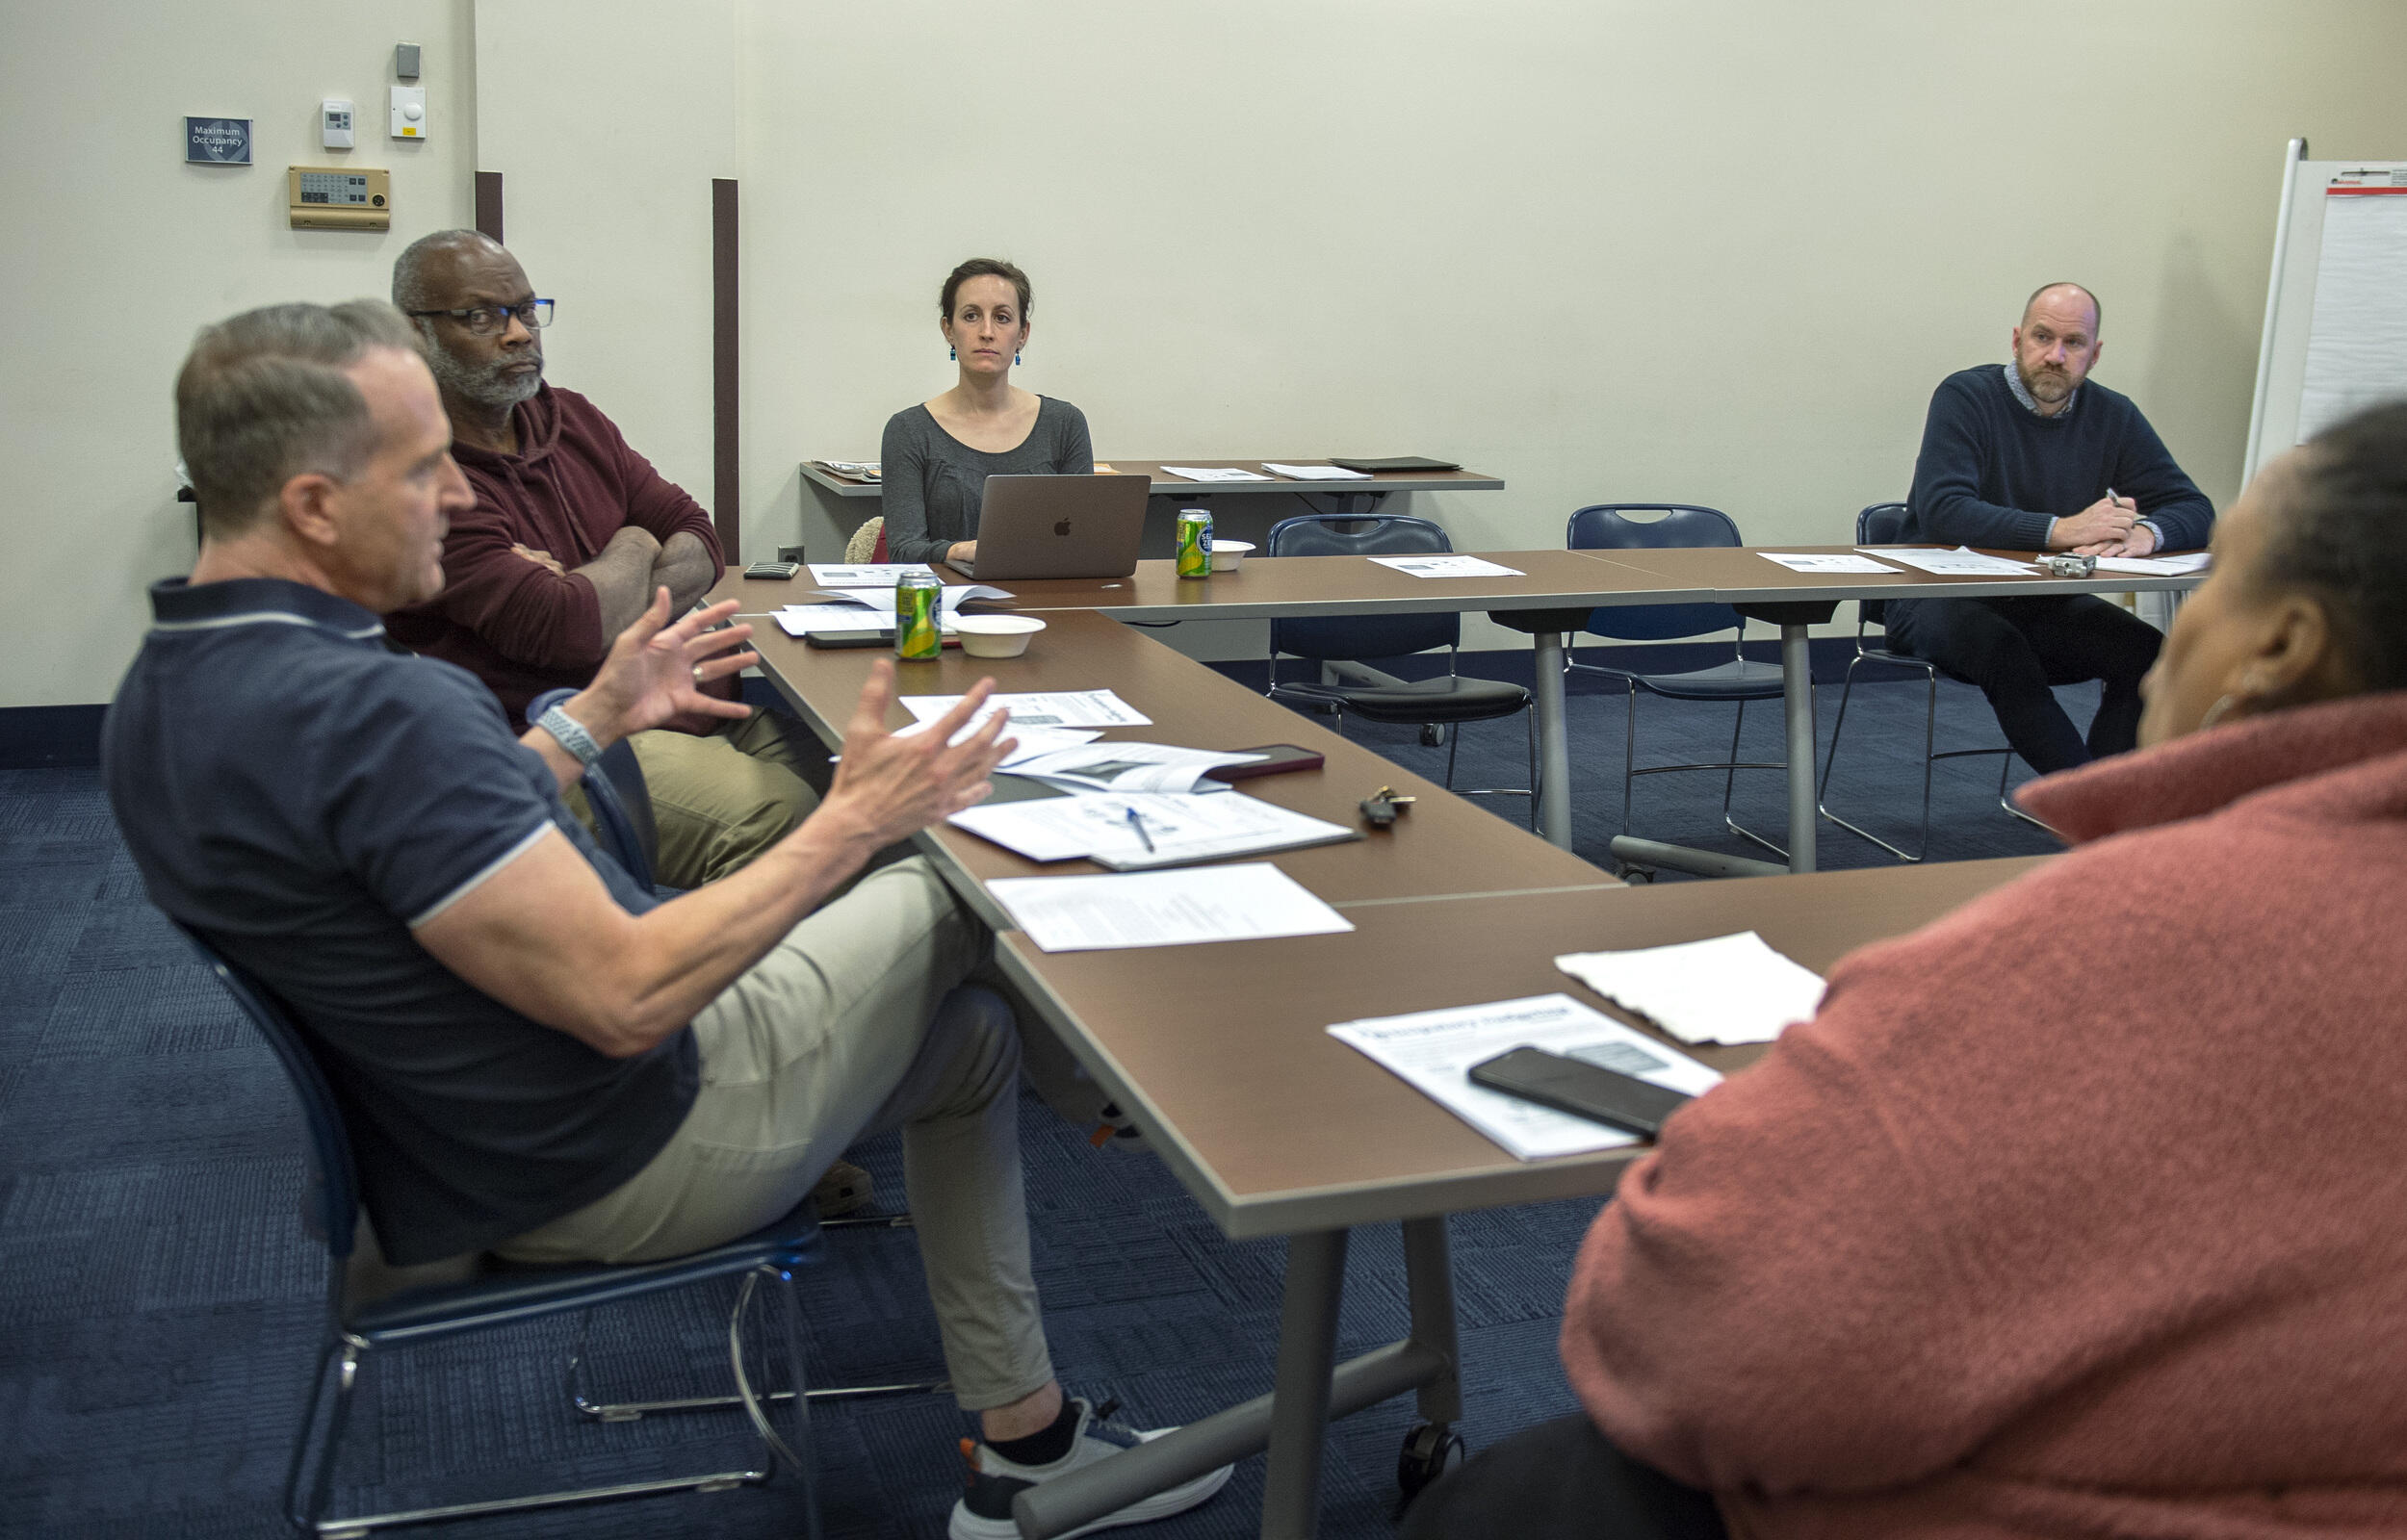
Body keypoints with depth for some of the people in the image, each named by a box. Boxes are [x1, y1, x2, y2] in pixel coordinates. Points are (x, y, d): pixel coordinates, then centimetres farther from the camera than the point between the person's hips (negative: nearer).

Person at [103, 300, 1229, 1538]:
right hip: (626, 1165, -10)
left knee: (967, 1034, 20)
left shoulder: (163, 697, 1)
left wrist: (594, 720, 15)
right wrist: (853, 822, -22)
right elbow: (628, 996, -31)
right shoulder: (370, 711, -32)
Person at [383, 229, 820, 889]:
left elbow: (701, 545, 11)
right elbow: (564, 629, -23)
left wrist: (587, 597, -11)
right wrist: (632, 550, 0)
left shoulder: (573, 417, 15)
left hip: (685, 704, 9)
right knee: (774, 812, -29)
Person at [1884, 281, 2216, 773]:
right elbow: (1941, 510, -25)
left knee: (2150, 653, -20)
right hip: (1943, 598, -5)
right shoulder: (1965, 397, -10)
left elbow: (2195, 511, 2)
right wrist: (2061, 530, -32)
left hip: (2048, 605, 5)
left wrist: (2145, 534, -24)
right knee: (1999, 643, -36)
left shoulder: (2114, 416, 5)